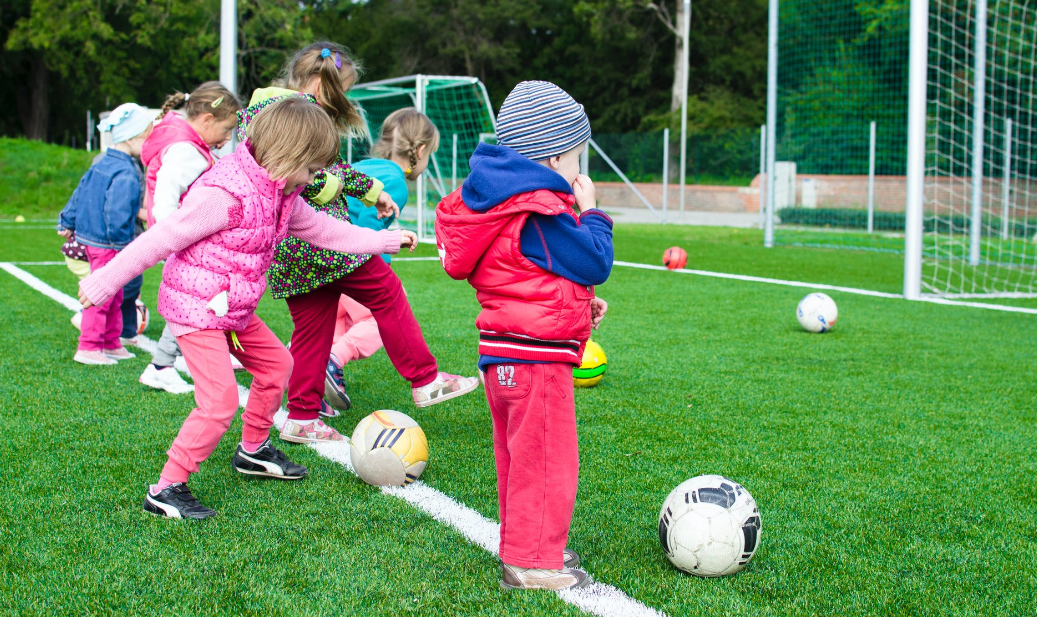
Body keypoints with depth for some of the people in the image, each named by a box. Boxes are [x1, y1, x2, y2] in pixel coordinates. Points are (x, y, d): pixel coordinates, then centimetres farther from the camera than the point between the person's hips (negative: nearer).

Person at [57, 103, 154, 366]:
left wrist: (67, 223, 26)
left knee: (114, 297, 19)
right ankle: (88, 348, 3)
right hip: (108, 245, -10)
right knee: (102, 295, -2)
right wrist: (123, 241, -16)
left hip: (90, 238, 10)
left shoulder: (102, 164, 9)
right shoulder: (125, 175, -22)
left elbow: (80, 193, 18)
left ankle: (112, 344, 28)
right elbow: (118, 215, -27)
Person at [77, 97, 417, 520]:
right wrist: (105, 282, -18)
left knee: (276, 363, 21)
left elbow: (323, 230, 19)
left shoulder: (281, 195, 4)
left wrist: (385, 241, 23)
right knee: (220, 400, -15)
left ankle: (253, 450, 40)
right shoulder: (225, 194, -26)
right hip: (195, 308, -10)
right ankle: (166, 490, -5)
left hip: (234, 310, 10)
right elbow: (161, 239, -23)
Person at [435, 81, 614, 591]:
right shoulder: (542, 213, -20)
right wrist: (590, 212, -1)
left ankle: (524, 546, 32)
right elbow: (595, 263, -15)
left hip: (504, 353, 11)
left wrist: (579, 300, 18)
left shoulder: (504, 202, 13)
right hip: (536, 356, -11)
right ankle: (532, 562, 4)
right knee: (547, 459, -3)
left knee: (519, 457, 19)